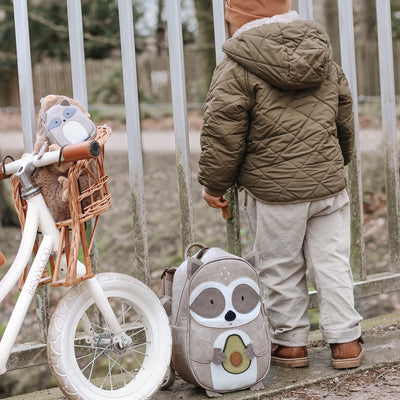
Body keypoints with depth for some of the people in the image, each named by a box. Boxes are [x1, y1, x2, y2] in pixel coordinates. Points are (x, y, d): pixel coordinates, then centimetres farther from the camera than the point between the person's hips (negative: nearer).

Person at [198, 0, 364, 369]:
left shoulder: (237, 69, -10)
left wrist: (214, 184, 1)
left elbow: (223, 133, -11)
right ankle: (345, 340, 14)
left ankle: (291, 342, 18)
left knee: (282, 269, 8)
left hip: (274, 189, -5)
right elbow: (345, 119, 19)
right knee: (332, 262, 11)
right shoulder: (326, 61, 10)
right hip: (328, 183, 5)